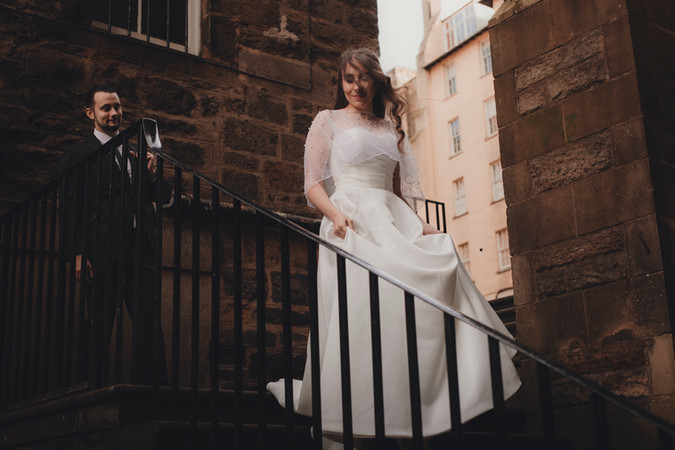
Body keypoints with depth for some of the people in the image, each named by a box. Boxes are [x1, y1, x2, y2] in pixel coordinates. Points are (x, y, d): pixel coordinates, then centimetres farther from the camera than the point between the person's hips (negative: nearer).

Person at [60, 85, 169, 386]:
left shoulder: (136, 151, 22)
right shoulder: (79, 153, 8)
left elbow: (161, 197, 21)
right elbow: (72, 207, 0)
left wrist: (151, 174, 0)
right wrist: (79, 253, -10)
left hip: (141, 248, 4)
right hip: (102, 250, -4)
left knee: (149, 321, -1)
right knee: (99, 322, -3)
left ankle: (157, 385, 0)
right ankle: (92, 387, 4)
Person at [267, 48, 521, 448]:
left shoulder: (390, 128, 24)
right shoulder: (328, 122, 12)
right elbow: (313, 184, 4)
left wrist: (419, 223, 6)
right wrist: (336, 213, -16)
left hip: (394, 221, 5)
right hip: (352, 223, -4)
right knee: (364, 311, -18)